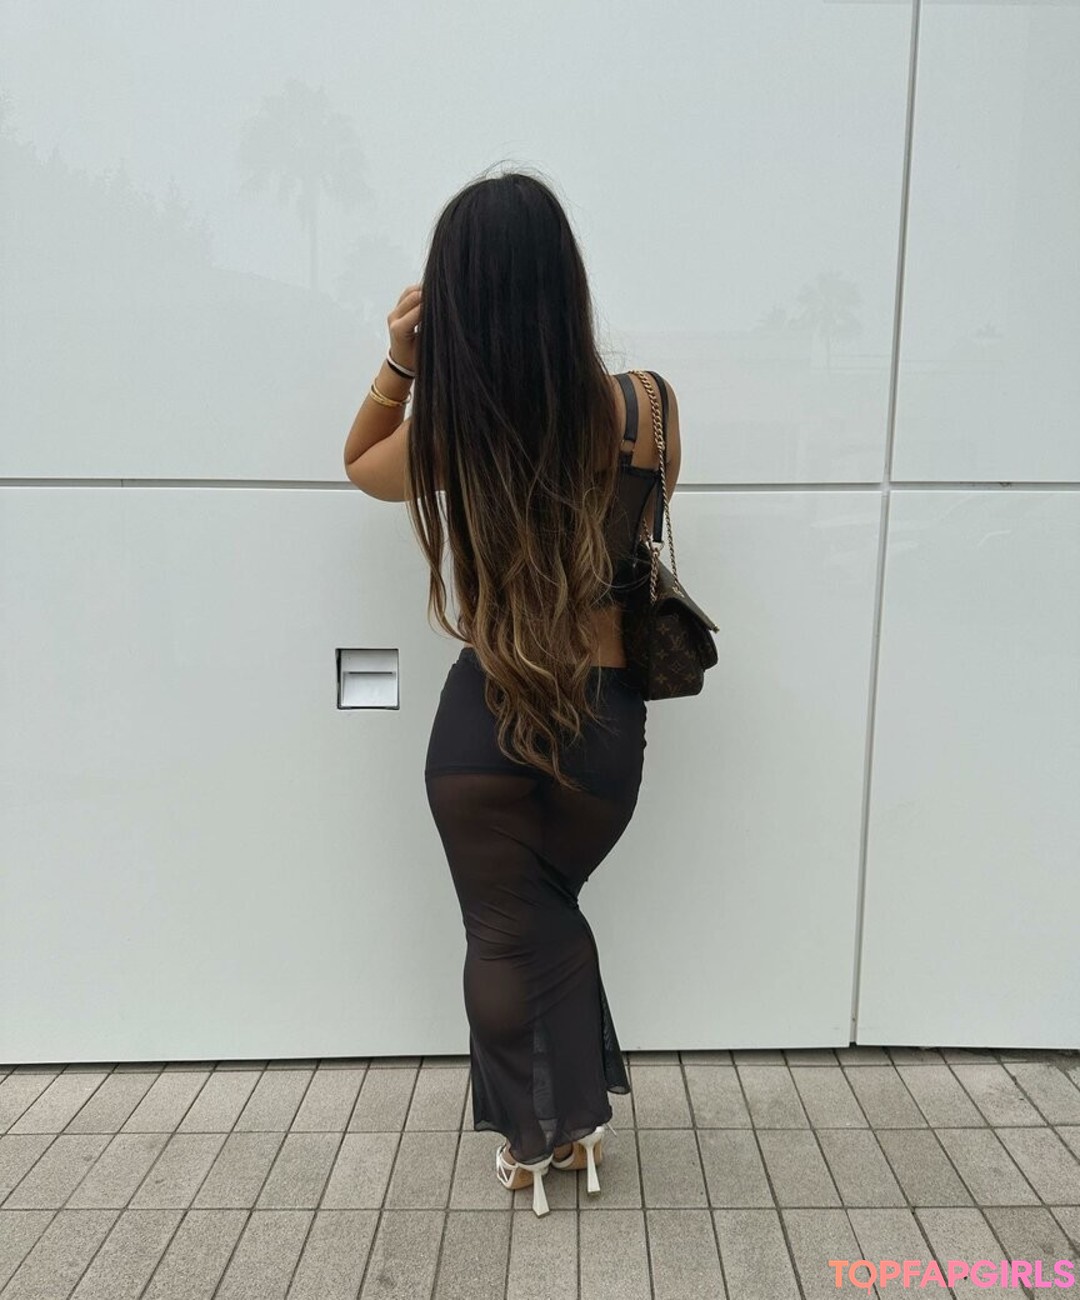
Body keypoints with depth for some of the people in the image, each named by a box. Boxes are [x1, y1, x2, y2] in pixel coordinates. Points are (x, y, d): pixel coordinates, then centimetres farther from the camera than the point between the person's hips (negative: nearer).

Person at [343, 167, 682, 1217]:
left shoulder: (441, 433, -12)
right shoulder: (646, 408, -11)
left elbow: (358, 464, 13)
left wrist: (400, 365, -2)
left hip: (483, 723, -2)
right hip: (605, 723, 2)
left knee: (503, 931, 21)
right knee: (553, 909, 28)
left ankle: (530, 1140, 43)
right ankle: (577, 1119, 45)